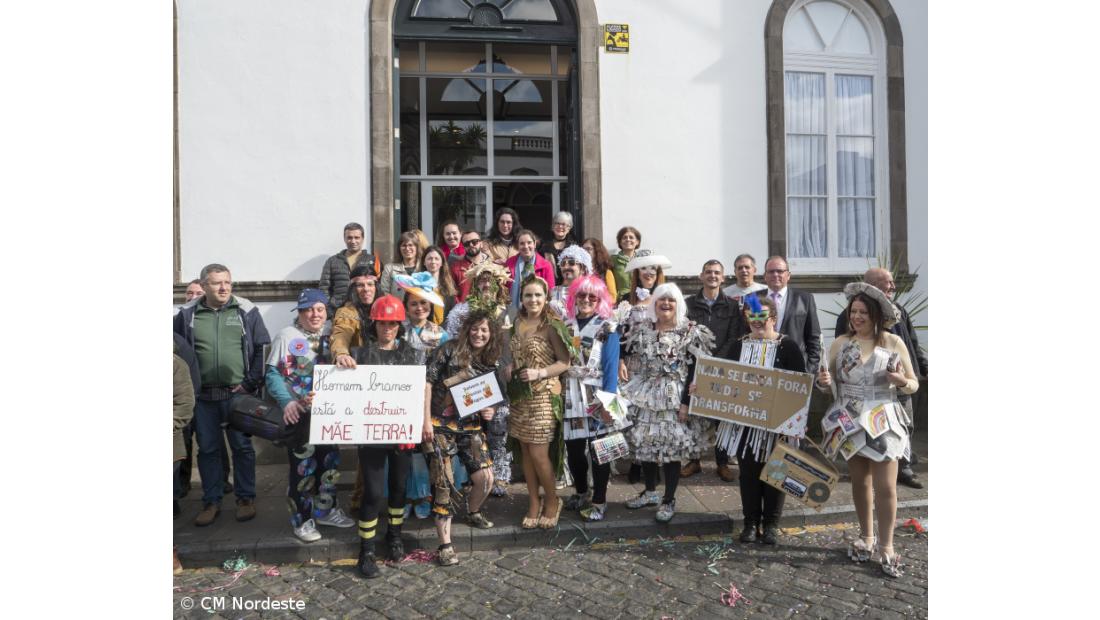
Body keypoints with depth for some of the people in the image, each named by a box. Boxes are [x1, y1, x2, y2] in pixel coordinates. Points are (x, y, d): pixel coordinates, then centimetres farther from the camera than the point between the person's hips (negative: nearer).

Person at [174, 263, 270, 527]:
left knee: (242, 447, 6)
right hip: (203, 396, 2)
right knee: (207, 448, 10)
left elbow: (263, 348, -1)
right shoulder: (187, 314, 2)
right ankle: (211, 501, 22)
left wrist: (251, 383, -6)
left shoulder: (247, 311, -2)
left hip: (238, 394, -2)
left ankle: (245, 498, 19)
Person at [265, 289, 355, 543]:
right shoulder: (287, 335, -7)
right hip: (299, 413, -6)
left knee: (330, 461, 13)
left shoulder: (331, 337, 10)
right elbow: (273, 373, -11)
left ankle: (326, 509, 30)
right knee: (303, 465, 0)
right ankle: (302, 519, 14)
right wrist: (287, 401, -23)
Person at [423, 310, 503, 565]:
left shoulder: (493, 363, 7)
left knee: (485, 478, -3)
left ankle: (473, 512, 32)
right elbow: (427, 382, -9)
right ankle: (445, 545, 1)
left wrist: (490, 411, -4)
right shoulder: (450, 350, -7)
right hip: (440, 425, -4)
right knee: (443, 484, -7)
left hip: (470, 427, 4)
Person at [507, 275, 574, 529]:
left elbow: (565, 362, -10)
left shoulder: (552, 326, -11)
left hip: (543, 395, -6)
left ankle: (552, 501, 16)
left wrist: (540, 373, -21)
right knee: (525, 451, 10)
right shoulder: (518, 323, 8)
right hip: (519, 395, 6)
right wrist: (511, 370, 3)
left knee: (538, 453, -6)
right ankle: (534, 503, 22)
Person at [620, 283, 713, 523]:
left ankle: (669, 499, 14)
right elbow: (634, 364, 10)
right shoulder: (641, 329, 6)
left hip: (675, 399, -4)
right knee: (644, 444, 9)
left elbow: (694, 372, -8)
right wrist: (631, 393, 3)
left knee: (672, 446, -1)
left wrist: (687, 402, -13)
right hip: (645, 397, 4)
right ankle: (650, 491, 28)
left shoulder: (691, 332, -6)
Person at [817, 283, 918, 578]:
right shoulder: (840, 343, 1)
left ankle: (886, 547, 9)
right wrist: (824, 381, -17)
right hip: (850, 423, 2)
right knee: (860, 481, 13)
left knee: (885, 487, -3)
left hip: (883, 424, -2)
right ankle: (866, 538, 27)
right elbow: (826, 380, 6)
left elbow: (913, 385, 3)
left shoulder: (894, 343, -3)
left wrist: (902, 381, -19)